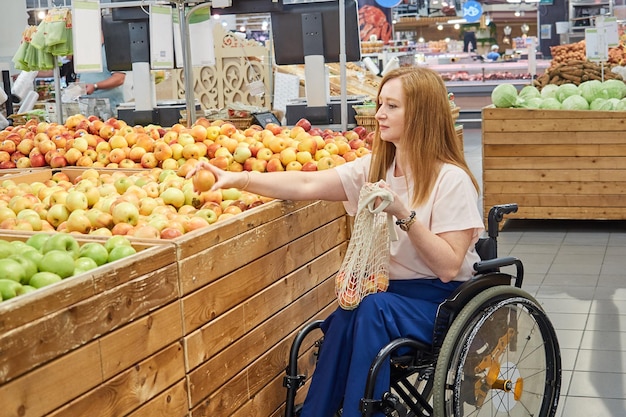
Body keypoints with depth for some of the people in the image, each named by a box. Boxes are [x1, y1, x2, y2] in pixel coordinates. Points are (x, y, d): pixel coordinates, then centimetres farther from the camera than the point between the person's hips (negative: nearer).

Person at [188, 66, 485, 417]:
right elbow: (309, 184, -8)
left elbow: (448, 267, -17)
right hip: (388, 292, 4)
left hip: (438, 300, -4)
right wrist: (237, 179, -18)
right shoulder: (375, 167, 4)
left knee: (371, 309, -32)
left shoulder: (451, 180, -13)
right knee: (346, 319, -27)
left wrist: (403, 214, -26)